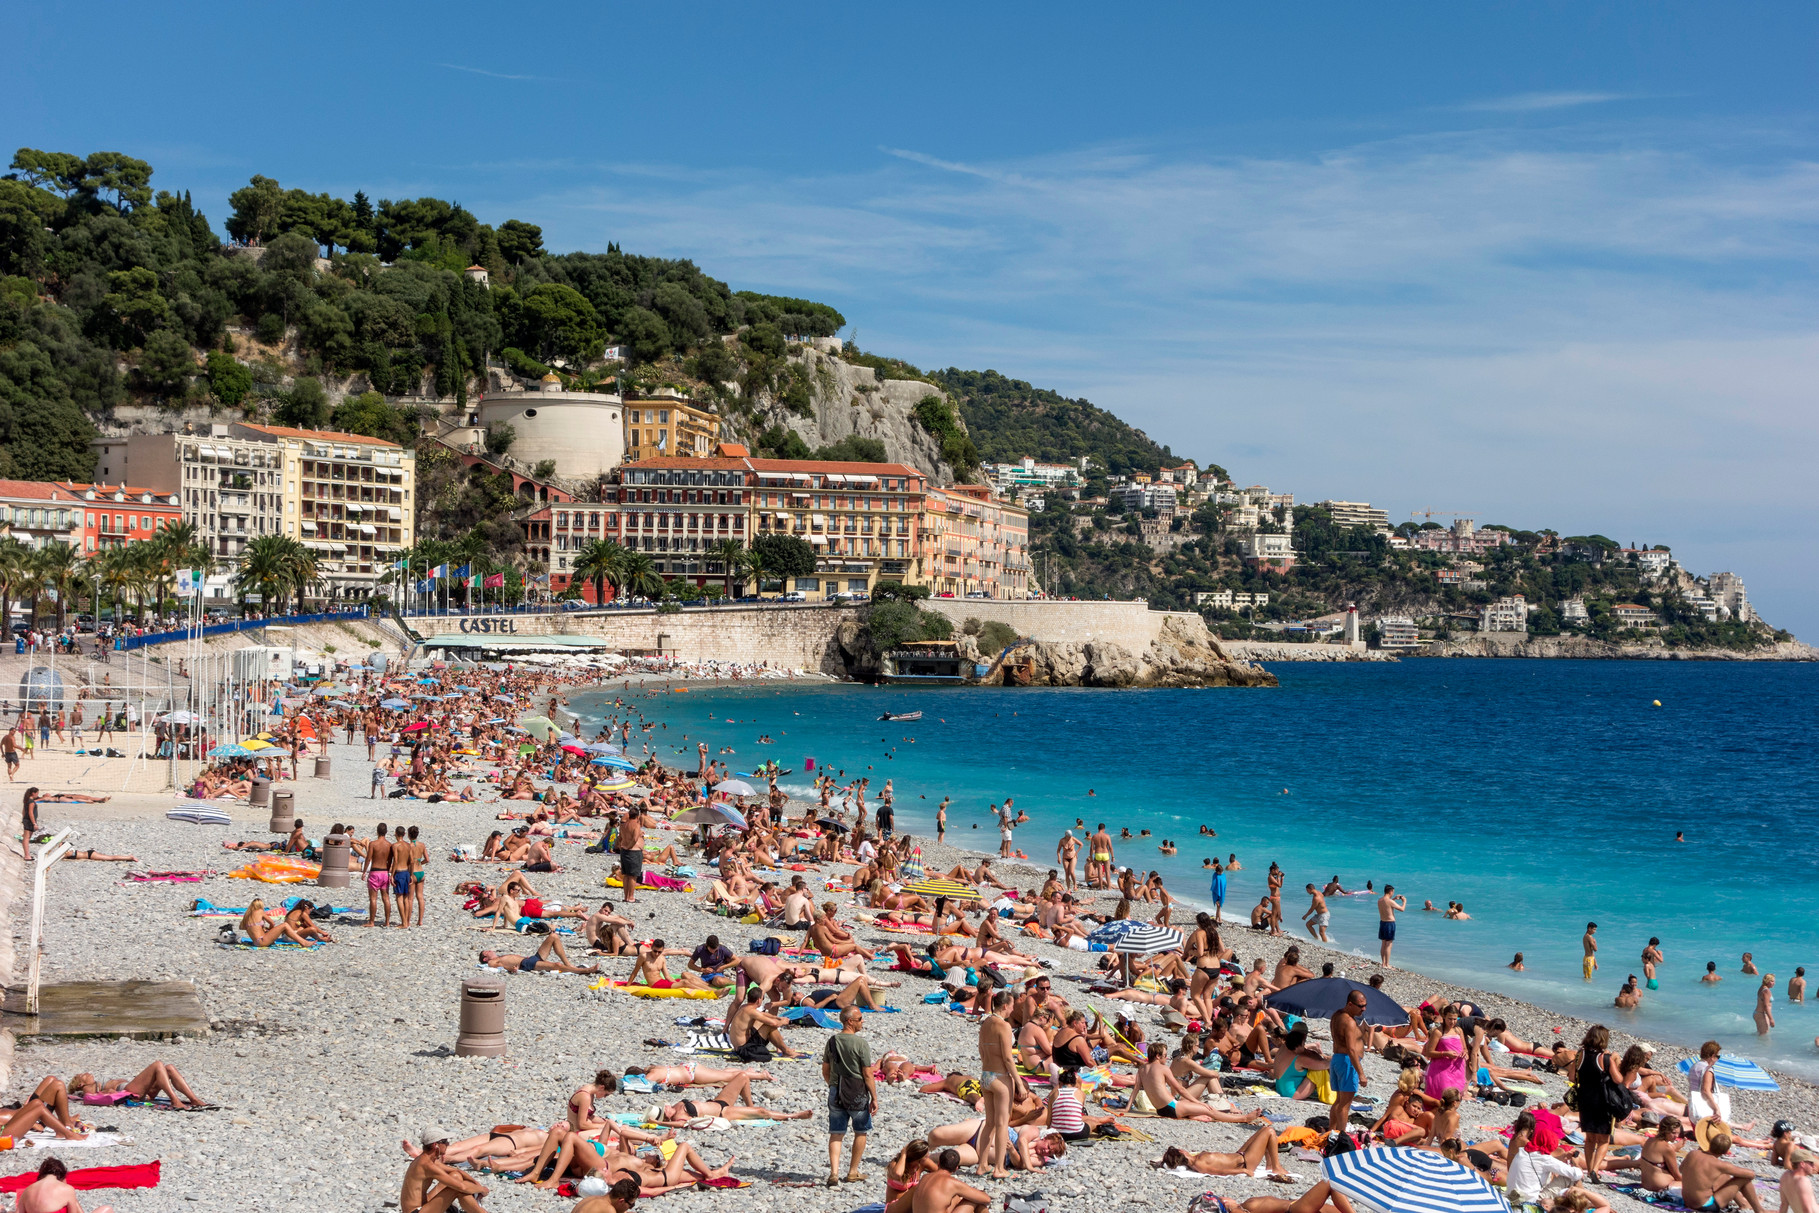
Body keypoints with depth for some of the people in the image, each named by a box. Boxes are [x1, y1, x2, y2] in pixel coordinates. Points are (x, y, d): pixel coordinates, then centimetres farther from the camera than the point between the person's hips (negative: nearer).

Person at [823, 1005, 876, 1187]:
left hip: (835, 1092, 4)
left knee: (836, 1134, 7)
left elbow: (825, 1072, 10)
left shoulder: (832, 1041, 3)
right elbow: (867, 1074, -13)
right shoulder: (860, 1043, -14)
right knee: (861, 1132, 13)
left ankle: (834, 1172, -6)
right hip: (857, 1094, -4)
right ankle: (853, 1173, 17)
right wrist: (874, 1098, -5)